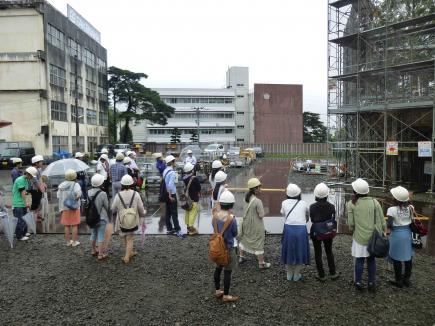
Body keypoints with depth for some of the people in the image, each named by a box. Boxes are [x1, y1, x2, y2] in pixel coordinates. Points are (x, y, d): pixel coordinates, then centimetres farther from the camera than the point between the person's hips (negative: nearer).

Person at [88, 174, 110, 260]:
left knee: (93, 235, 21)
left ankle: (94, 250, 38)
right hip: (101, 218, -6)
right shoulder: (103, 194, -22)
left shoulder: (89, 192, -7)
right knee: (101, 237, 4)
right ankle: (100, 254, 12)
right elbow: (107, 206, -11)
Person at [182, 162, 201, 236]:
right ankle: (191, 228, -1)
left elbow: (183, 188, 7)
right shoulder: (194, 179, -19)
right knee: (193, 213, -2)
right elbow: (199, 188, -8)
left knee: (187, 212, 15)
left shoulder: (184, 178, -1)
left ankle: (188, 227, 24)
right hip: (194, 199, -7)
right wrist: (198, 192, 10)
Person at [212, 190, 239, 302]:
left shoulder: (215, 215, -8)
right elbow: (235, 234, -9)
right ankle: (226, 295, 21)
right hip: (228, 248, -6)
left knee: (218, 268, 21)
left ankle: (217, 291, 36)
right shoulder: (231, 218, -25)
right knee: (227, 271, 8)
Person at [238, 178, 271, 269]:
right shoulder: (258, 201, -28)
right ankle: (261, 263, 23)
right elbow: (261, 215, -22)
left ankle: (241, 257, 41)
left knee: (243, 238, 24)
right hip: (256, 226, -7)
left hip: (246, 223, 7)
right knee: (258, 244, 8)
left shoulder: (247, 197, -6)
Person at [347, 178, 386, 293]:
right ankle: (372, 283, 24)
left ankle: (358, 283, 21)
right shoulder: (374, 202, -4)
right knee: (371, 259, 15)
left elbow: (351, 224, -4)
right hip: (374, 236, 2)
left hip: (360, 237, -2)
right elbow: (382, 221, -1)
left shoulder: (351, 204, -8)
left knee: (359, 260, 12)